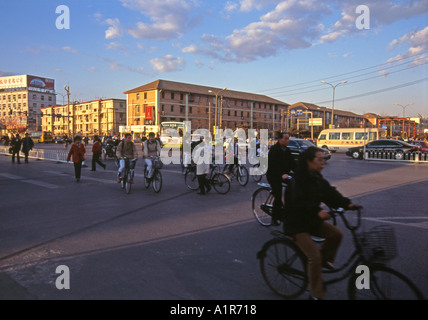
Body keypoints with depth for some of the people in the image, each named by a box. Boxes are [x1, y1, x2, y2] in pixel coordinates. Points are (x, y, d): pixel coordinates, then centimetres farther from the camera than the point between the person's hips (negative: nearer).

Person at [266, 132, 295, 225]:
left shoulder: (287, 150, 10)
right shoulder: (274, 150, -16)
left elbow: (292, 163, 5)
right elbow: (274, 165, -27)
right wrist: (282, 174, -39)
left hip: (284, 175, 8)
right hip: (274, 176, -8)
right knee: (278, 197, -10)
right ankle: (275, 218, 4)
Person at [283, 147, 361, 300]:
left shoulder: (317, 179, 7)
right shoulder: (298, 180, -19)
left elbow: (331, 194, -1)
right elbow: (299, 202, -32)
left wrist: (347, 204, -17)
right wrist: (318, 212, -46)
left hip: (312, 220, 7)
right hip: (297, 224, -7)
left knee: (336, 233, -12)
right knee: (314, 257, -14)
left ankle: (325, 259, 14)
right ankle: (316, 294, 3)